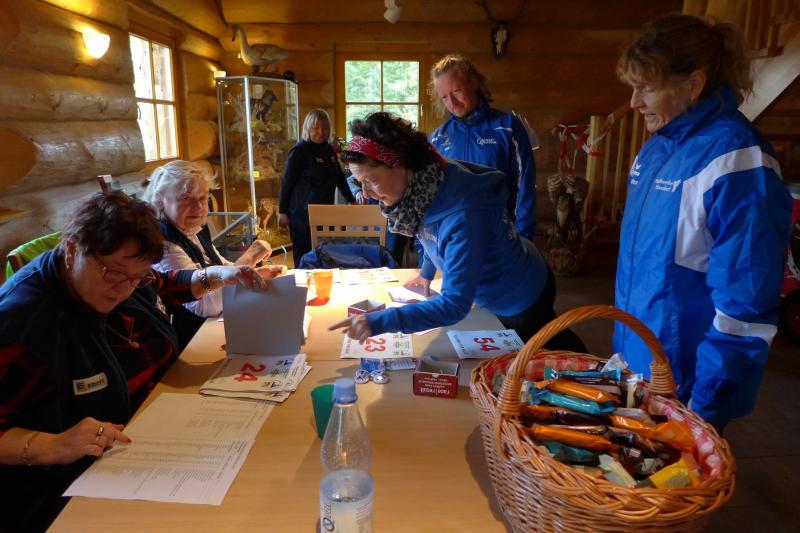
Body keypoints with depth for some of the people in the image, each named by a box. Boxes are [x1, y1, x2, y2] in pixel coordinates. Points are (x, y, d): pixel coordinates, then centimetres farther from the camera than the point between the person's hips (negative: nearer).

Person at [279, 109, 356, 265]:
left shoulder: (328, 149, 9)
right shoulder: (299, 151, -10)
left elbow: (339, 176, 19)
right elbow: (286, 182, -9)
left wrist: (351, 200, 17)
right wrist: (283, 211, -9)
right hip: (303, 212, -6)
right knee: (304, 253, 0)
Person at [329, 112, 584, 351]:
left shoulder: (463, 217, -44)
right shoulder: (421, 186, -19)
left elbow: (455, 304, -42)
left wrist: (380, 322, -47)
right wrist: (427, 271, 11)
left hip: (523, 296, -7)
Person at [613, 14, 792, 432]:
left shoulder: (736, 160, -22)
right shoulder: (658, 146, 4)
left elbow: (743, 307, -21)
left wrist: (704, 408, -17)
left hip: (682, 385, -7)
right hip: (633, 362, 8)